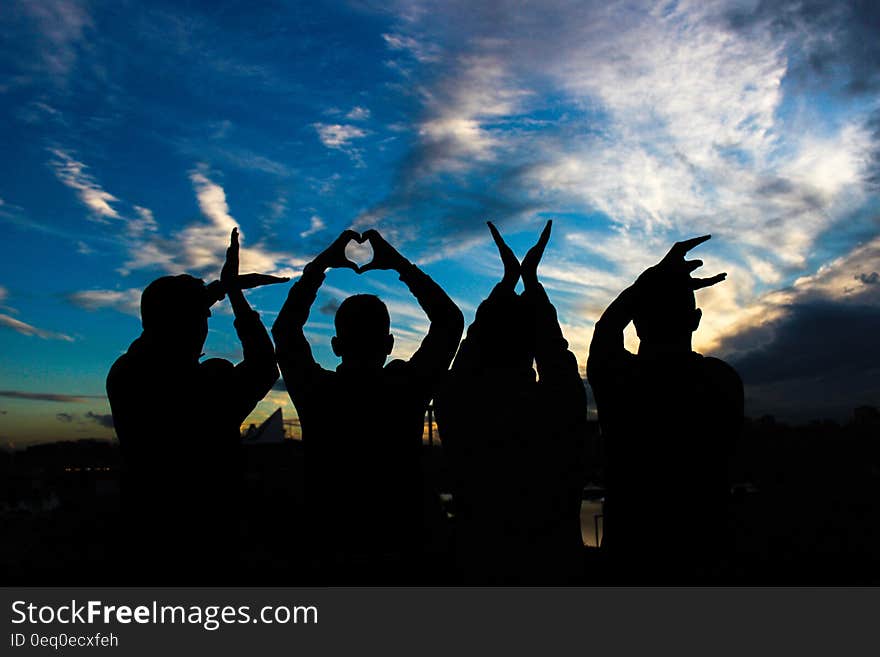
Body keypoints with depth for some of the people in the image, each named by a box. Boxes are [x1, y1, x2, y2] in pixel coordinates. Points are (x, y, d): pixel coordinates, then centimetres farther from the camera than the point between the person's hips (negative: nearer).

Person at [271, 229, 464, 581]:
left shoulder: (316, 393, -12)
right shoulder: (406, 390, -14)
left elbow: (284, 328, 7)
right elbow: (450, 322, 0)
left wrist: (320, 264, 10)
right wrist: (399, 263, 3)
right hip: (399, 554, -1)